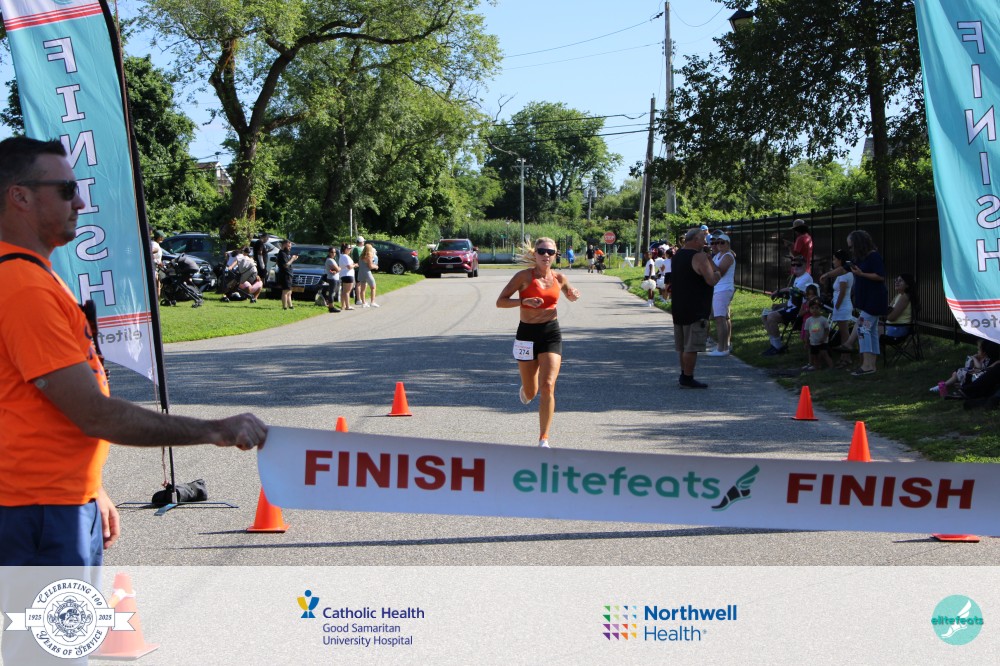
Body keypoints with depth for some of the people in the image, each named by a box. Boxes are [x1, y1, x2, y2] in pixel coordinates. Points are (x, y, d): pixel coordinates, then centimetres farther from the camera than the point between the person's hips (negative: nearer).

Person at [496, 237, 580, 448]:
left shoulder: (559, 278, 4)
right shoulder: (524, 276, -7)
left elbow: (571, 295, 24)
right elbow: (500, 301, -9)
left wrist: (573, 295, 0)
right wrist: (524, 301, -25)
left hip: (551, 333, 1)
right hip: (527, 333, -1)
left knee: (547, 386, -14)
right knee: (531, 393, 10)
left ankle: (544, 439, -8)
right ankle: (525, 389, 50)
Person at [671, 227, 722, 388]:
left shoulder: (678, 254, 11)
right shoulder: (699, 257, -16)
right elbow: (711, 281, -21)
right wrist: (718, 274, 0)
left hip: (679, 307, 9)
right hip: (695, 309, -9)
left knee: (683, 345, 17)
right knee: (692, 346, -5)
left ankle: (684, 376, 24)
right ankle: (687, 379, -3)